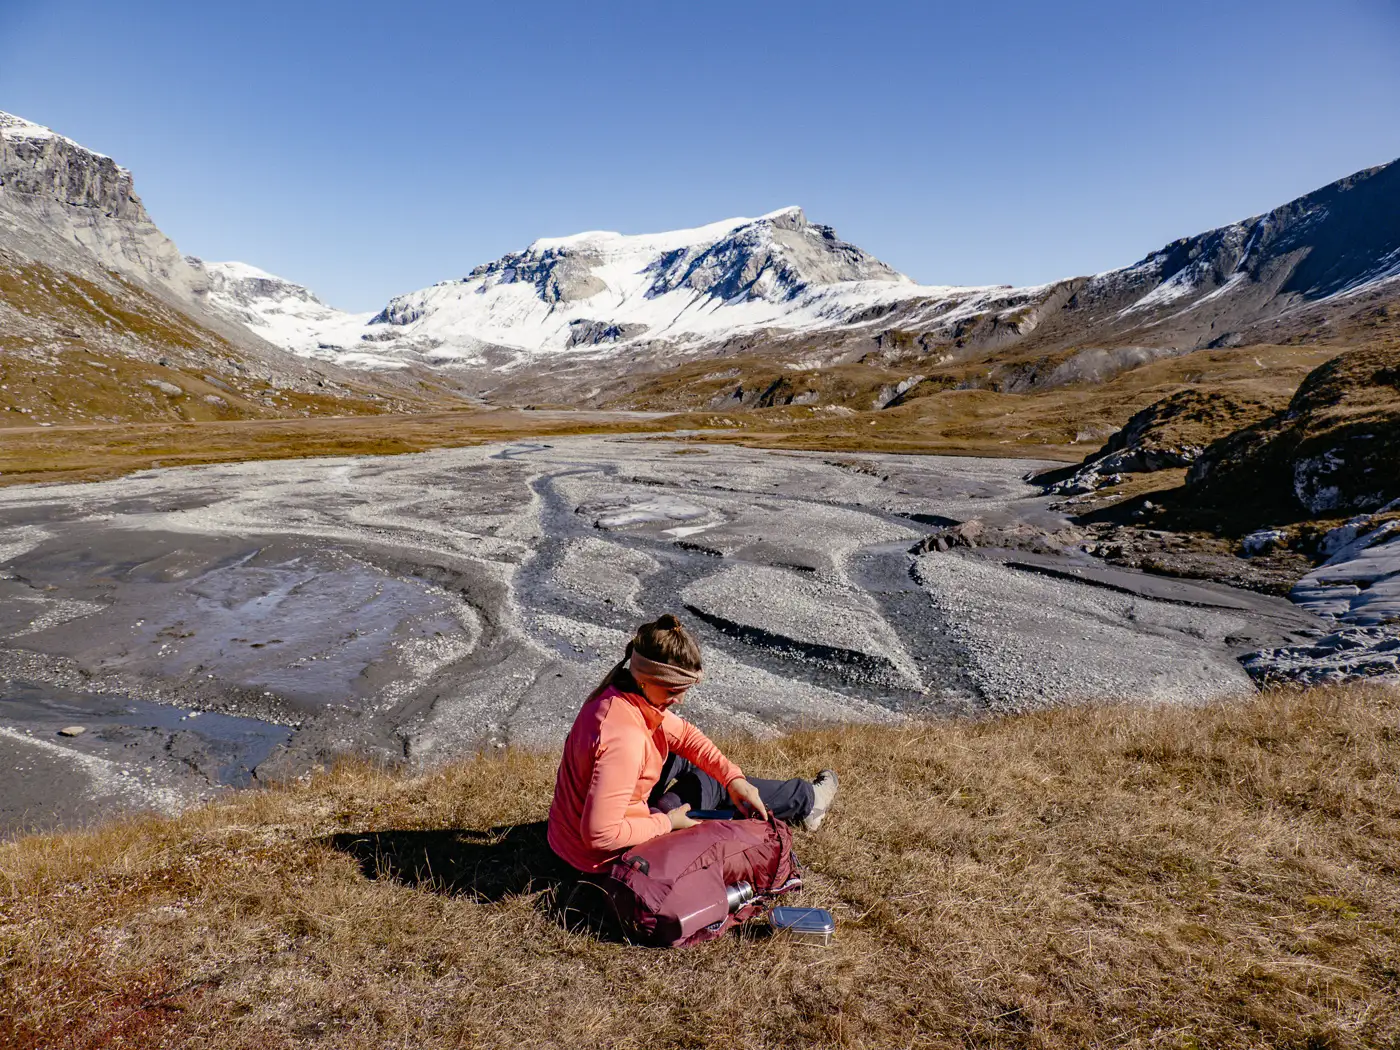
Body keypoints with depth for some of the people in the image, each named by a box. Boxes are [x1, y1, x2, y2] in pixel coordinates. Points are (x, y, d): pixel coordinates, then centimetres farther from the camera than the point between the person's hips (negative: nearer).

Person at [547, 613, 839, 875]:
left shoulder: (628, 693, -9)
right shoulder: (623, 739, -37)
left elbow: (682, 733, 5)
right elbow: (601, 834, -36)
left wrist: (733, 776, -5)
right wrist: (667, 823, -21)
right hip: (605, 856, -8)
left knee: (688, 764, 19)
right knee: (709, 786, 6)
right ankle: (804, 801, 32)